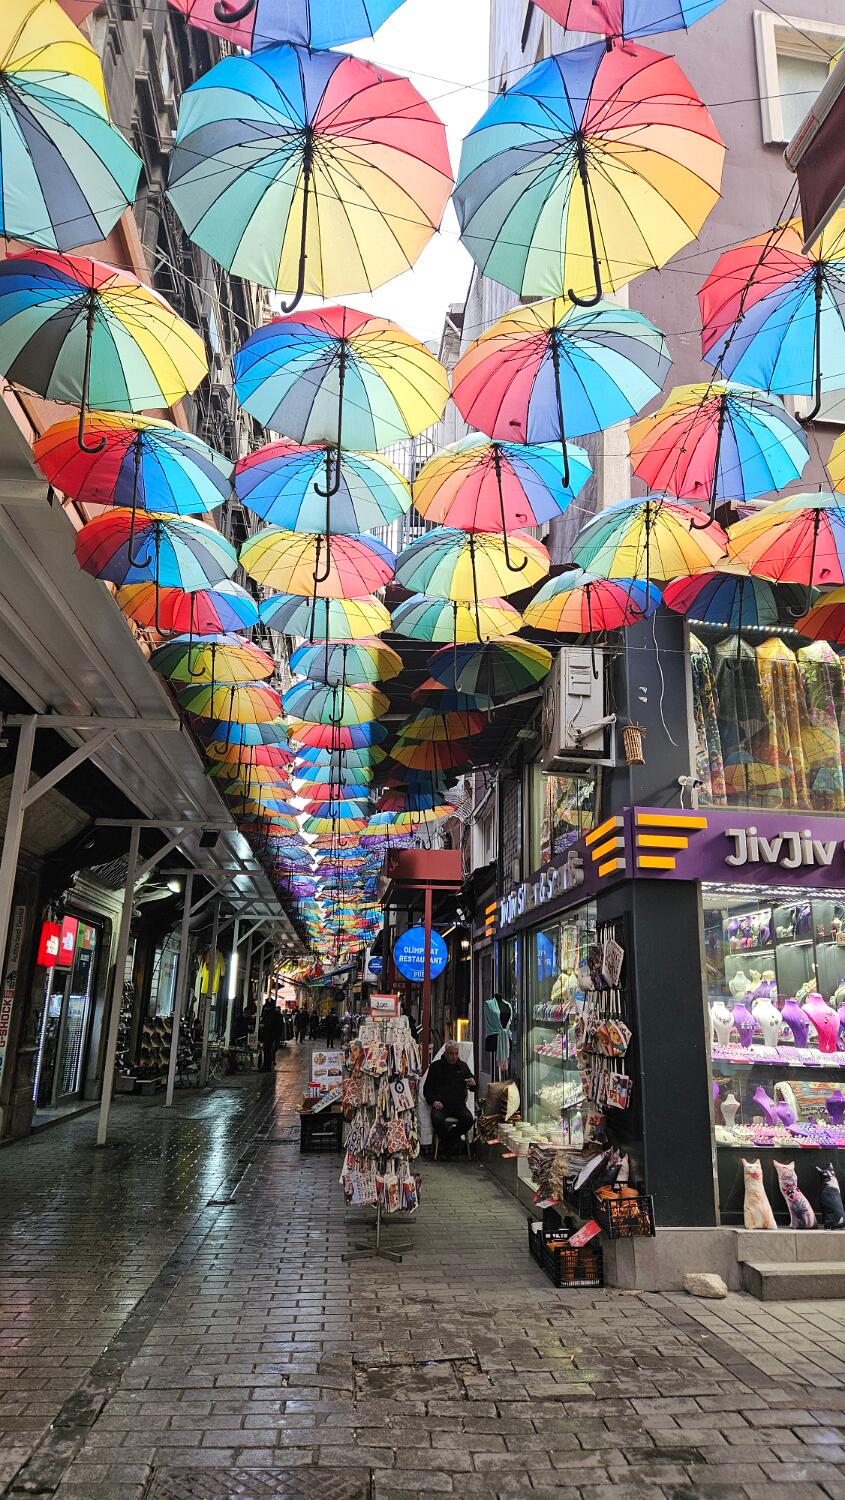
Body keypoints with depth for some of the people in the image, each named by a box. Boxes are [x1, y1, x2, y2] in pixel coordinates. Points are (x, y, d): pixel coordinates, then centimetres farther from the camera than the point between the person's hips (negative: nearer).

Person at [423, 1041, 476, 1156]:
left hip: (458, 1104, 2)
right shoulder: (435, 1066, 7)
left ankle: (451, 1136, -1)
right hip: (440, 1104, -2)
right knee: (437, 1119, -33)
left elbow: (472, 1088, 20)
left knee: (469, 1119, -28)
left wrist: (473, 1084, -5)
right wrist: (433, 1100, -10)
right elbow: (428, 1088, 9)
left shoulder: (463, 1066, 14)